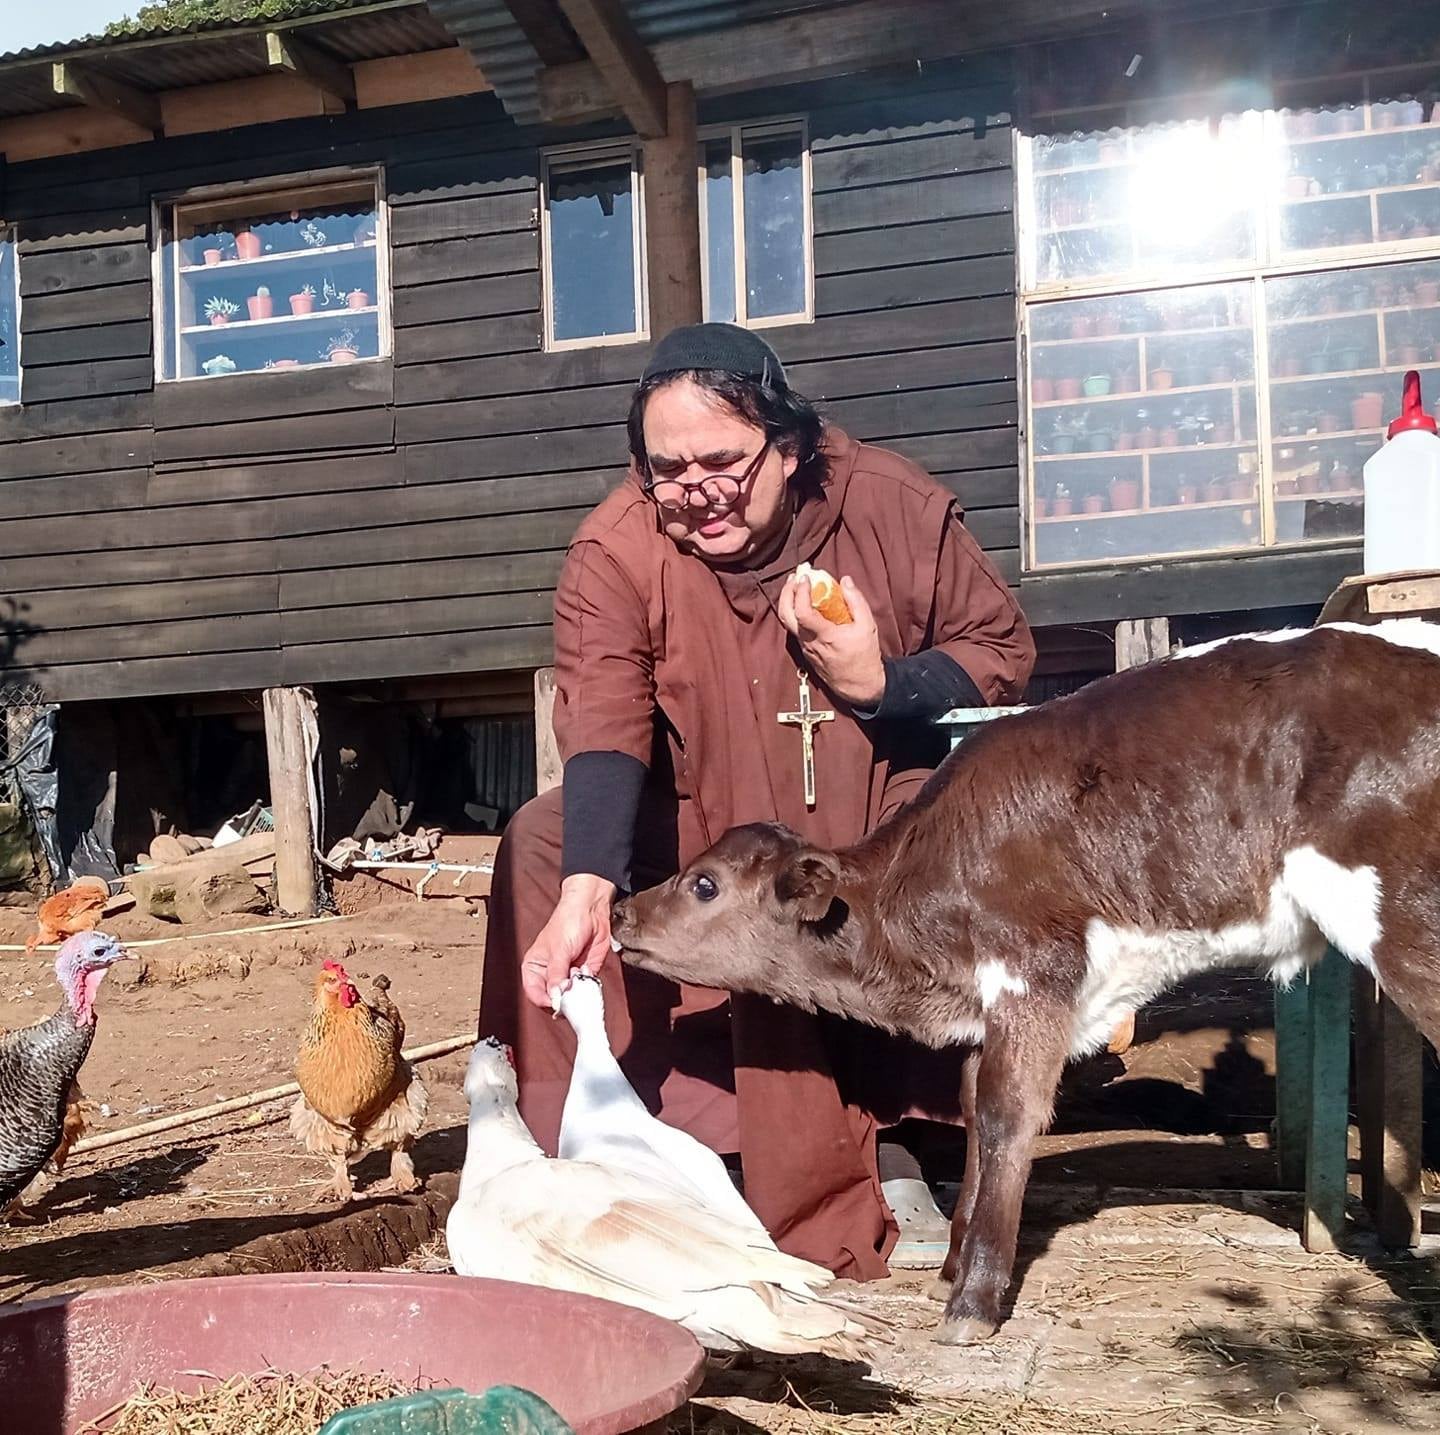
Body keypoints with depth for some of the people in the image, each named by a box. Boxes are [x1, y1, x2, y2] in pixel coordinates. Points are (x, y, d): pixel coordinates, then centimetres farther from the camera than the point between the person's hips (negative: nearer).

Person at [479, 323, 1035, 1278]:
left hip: (885, 823, 0)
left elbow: (1005, 650, -6)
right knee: (544, 842, -21)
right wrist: (585, 889, -47)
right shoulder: (616, 551, -19)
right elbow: (603, 722, -31)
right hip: (709, 832, 0)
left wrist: (881, 683, -25)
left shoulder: (898, 509, -16)